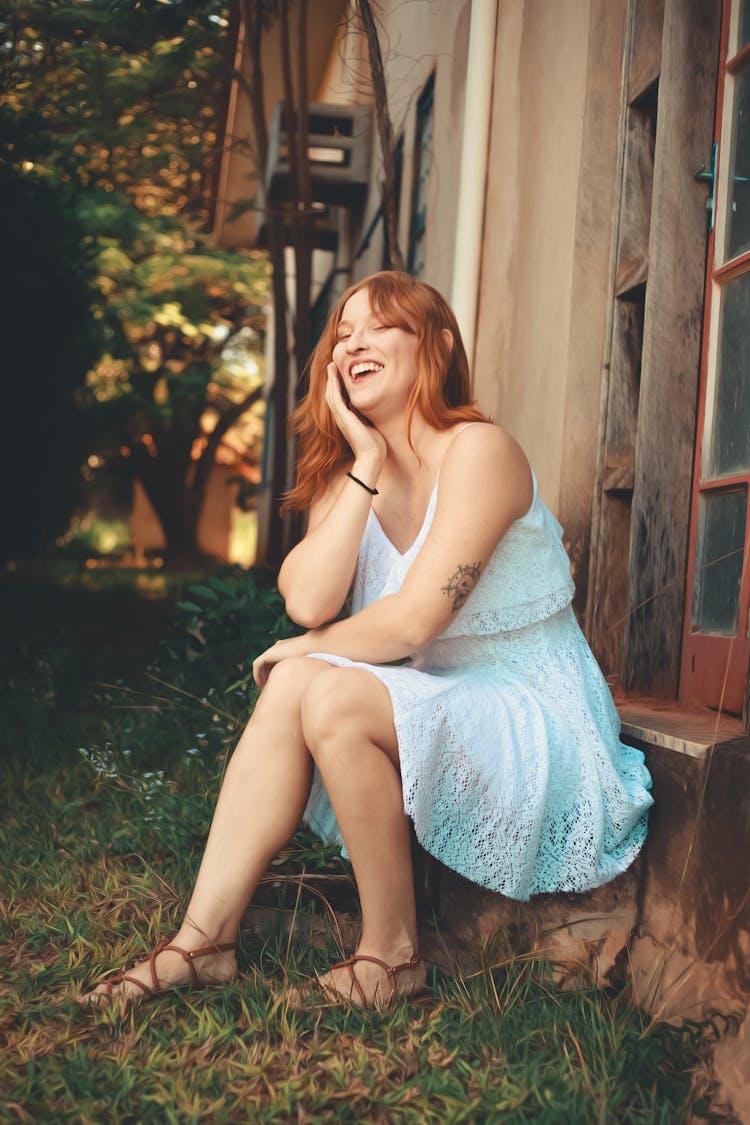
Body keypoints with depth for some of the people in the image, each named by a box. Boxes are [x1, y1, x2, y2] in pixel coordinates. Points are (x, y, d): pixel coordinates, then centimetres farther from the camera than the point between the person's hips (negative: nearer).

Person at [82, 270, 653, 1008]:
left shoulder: (478, 451, -15)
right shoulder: (349, 474, 8)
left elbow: (414, 619, -22)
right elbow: (307, 602, -12)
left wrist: (313, 648, -5)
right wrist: (368, 467, -12)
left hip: (535, 721, -7)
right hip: (440, 714, 7)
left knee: (331, 695, -26)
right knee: (290, 683, -15)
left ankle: (392, 951, -11)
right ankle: (204, 939, -14)